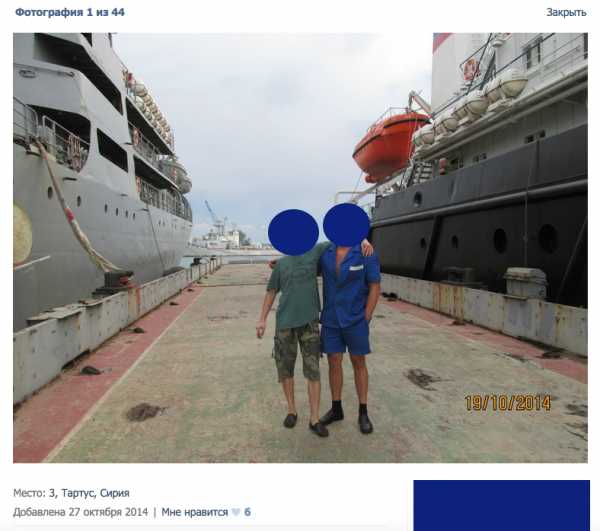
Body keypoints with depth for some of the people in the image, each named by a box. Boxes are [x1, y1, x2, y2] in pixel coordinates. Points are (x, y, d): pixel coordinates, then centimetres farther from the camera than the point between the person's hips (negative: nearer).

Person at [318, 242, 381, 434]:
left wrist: (365, 320, -11)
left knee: (359, 363, 8)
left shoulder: (367, 254, -13)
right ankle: (336, 409, 27)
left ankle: (363, 413, 24)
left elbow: (375, 288, -10)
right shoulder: (325, 252, -1)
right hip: (331, 319, 3)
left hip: (355, 320, -3)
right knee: (334, 363, 10)